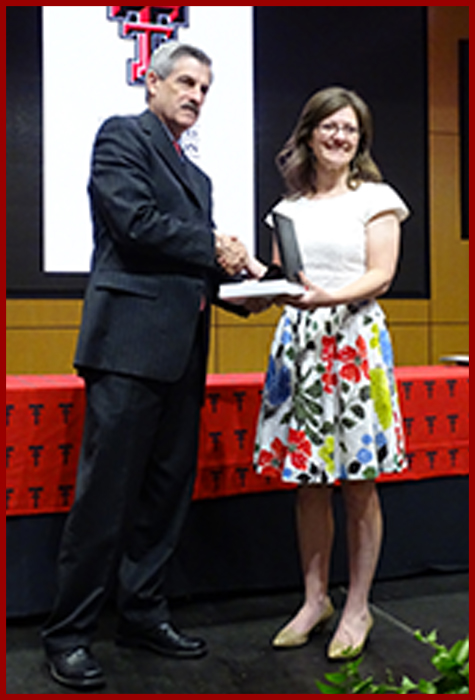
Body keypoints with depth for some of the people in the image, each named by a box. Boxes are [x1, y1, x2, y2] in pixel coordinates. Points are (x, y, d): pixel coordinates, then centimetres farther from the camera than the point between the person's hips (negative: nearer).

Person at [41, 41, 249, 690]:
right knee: (107, 492, -5)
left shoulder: (195, 175, 26)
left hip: (183, 350, 8)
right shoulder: (122, 135, 3)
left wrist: (229, 274, 4)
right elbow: (136, 222, -13)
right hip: (131, 340, -8)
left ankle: (142, 611, 24)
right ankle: (68, 633, 8)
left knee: (168, 487, 10)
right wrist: (213, 250, -4)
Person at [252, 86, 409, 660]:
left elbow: (380, 275, -5)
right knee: (307, 482, 7)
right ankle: (314, 599, 21)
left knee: (358, 483, 1)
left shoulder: (375, 197, 5)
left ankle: (357, 608, 15)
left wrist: (326, 296, -21)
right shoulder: (290, 207, 17)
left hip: (355, 339, -4)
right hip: (299, 341, 4)